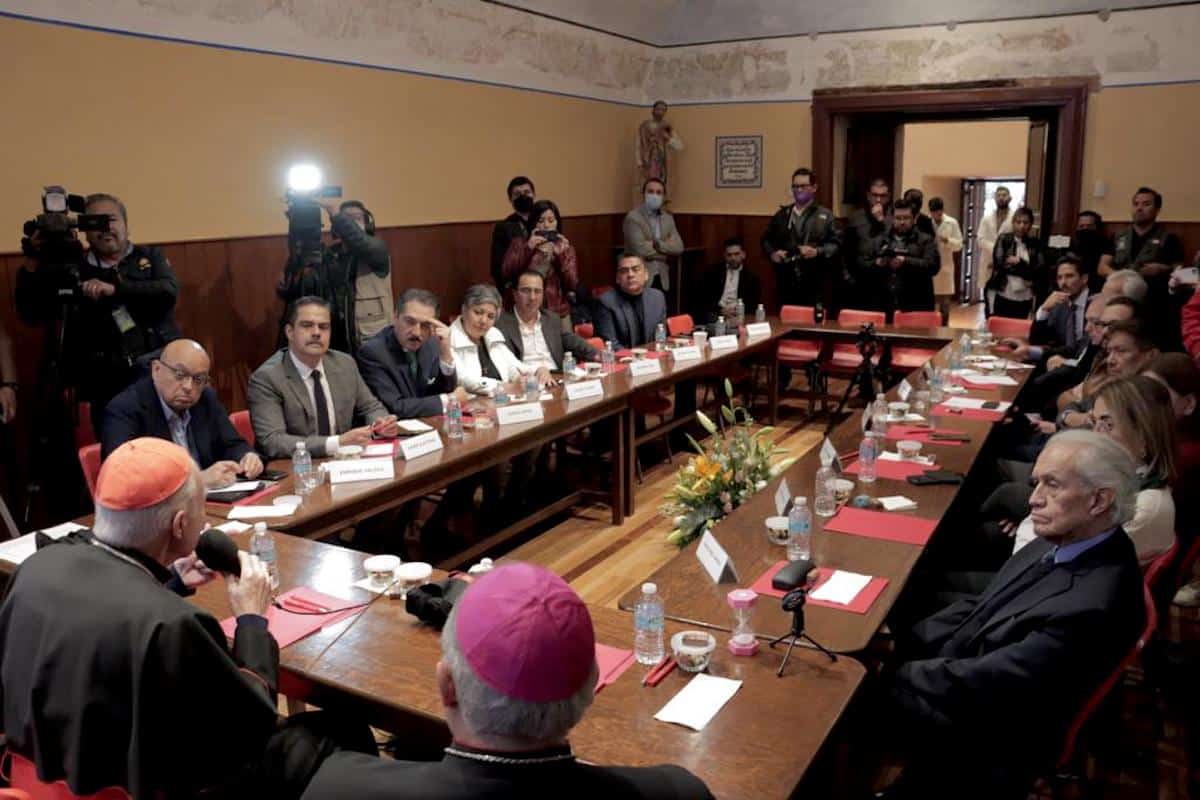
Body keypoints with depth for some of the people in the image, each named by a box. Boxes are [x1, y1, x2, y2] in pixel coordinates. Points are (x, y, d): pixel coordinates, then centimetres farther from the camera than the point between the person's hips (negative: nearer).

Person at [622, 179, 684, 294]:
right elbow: (641, 249, -18)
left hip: (662, 279, 6)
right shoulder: (633, 217, -9)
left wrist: (658, 244, -14)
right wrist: (667, 246, -5)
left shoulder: (668, 219, 11)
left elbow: (678, 247, 1)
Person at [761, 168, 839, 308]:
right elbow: (766, 239, 19)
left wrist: (817, 251, -16)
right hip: (786, 284, 3)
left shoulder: (825, 215, 6)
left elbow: (835, 244, 1)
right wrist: (772, 253, -1)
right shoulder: (782, 214, 15)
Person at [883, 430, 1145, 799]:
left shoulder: (1092, 605, -32)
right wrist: (900, 642, -4)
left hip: (987, 740, -7)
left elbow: (977, 684, -29)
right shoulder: (1066, 540, -6)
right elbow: (982, 606, 5)